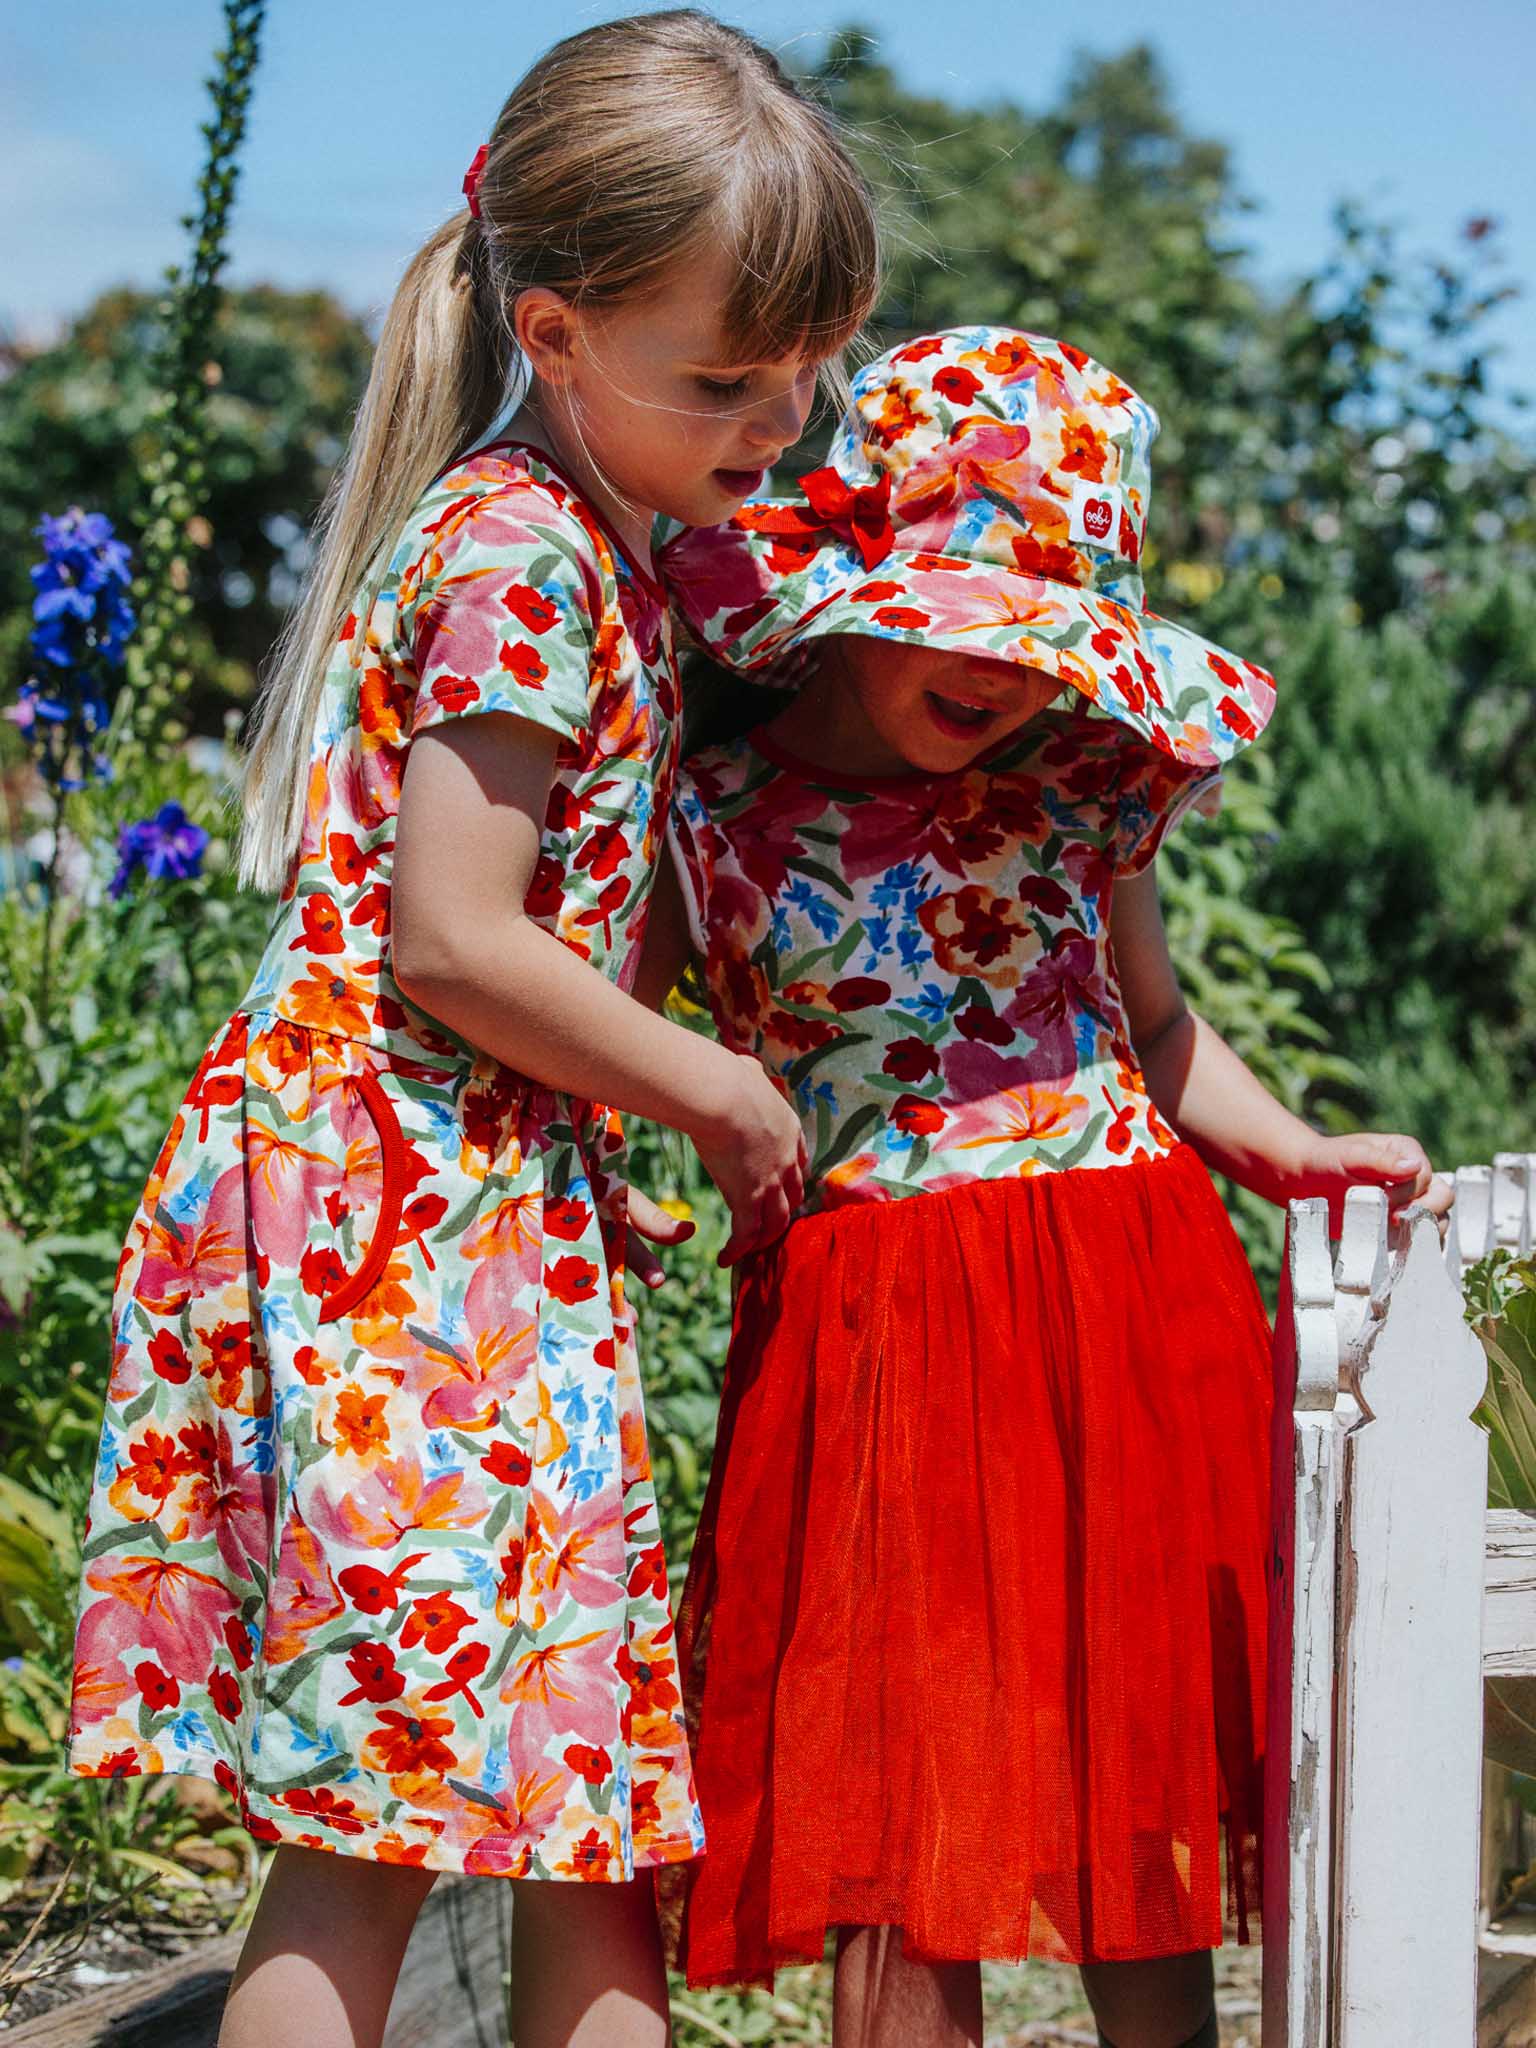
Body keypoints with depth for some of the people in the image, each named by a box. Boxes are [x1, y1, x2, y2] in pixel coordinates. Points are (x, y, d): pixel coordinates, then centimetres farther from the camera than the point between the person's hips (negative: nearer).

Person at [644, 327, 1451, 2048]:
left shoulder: (1081, 780, 6)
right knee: (902, 1797, -1)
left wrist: (1286, 1154, 5)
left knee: (1144, 1785, 8)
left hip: (1128, 1303, 3)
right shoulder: (710, 824, -2)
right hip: (872, 1327, -2)